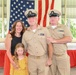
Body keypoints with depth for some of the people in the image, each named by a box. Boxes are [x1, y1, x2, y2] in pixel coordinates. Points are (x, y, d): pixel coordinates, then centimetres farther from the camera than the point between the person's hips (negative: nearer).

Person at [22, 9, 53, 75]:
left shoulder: (44, 30, -3)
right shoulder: (25, 34, 4)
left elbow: (50, 45, -1)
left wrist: (49, 59, -5)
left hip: (43, 59, -2)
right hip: (31, 60, 2)